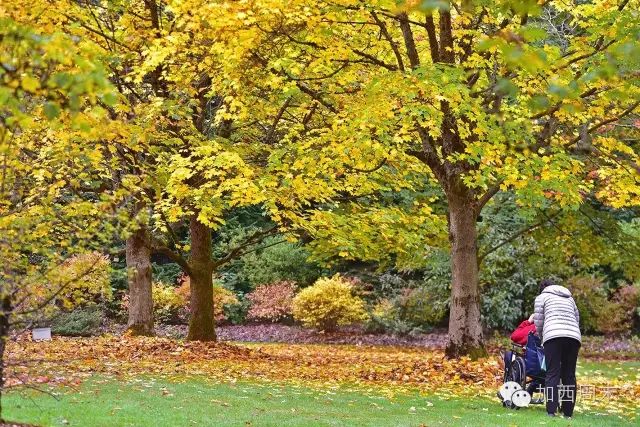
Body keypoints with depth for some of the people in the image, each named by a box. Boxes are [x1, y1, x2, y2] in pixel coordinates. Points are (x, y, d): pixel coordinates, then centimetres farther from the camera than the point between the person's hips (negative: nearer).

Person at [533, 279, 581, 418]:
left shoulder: (542, 297, 18)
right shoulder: (569, 298, 31)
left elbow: (538, 322, 13)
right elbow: (577, 319, 24)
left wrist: (541, 336, 30)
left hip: (553, 335, -4)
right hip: (574, 336, 4)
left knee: (552, 374, -6)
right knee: (569, 375, 8)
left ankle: (551, 411, -16)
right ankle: (568, 412, 6)